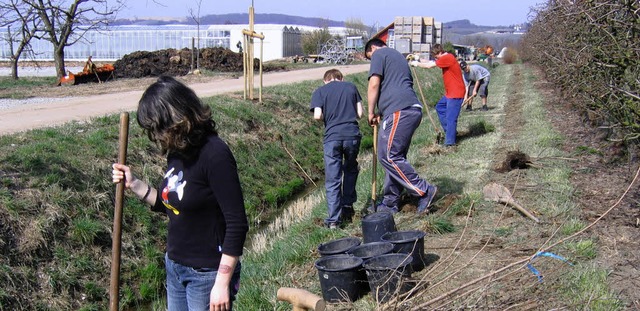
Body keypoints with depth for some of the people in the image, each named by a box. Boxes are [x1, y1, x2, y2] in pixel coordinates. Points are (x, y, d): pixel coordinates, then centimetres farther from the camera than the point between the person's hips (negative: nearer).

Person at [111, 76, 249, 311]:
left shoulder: (214, 155, -22)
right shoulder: (177, 153, 2)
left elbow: (237, 225, -22)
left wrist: (222, 283, -21)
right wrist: (133, 184, 4)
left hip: (207, 274, -8)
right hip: (174, 266, 8)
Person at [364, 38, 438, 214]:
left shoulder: (379, 54, 5)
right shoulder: (398, 56, 31)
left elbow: (374, 84, -6)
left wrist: (371, 112, 3)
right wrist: (382, 113, 27)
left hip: (400, 112, -10)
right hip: (413, 109, 10)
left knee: (388, 156, -9)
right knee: (395, 156, 12)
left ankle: (424, 191, -9)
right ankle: (390, 203, 18)